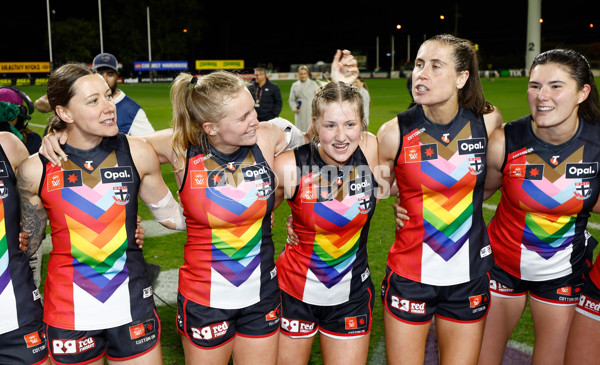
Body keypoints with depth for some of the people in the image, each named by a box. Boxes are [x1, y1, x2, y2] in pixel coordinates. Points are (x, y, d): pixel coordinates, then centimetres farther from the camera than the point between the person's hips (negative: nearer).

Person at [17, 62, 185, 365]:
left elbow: (172, 216, 6)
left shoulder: (136, 154, -6)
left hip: (132, 304, 1)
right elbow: (27, 246, 7)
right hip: (68, 311, 0)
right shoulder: (36, 170, -7)